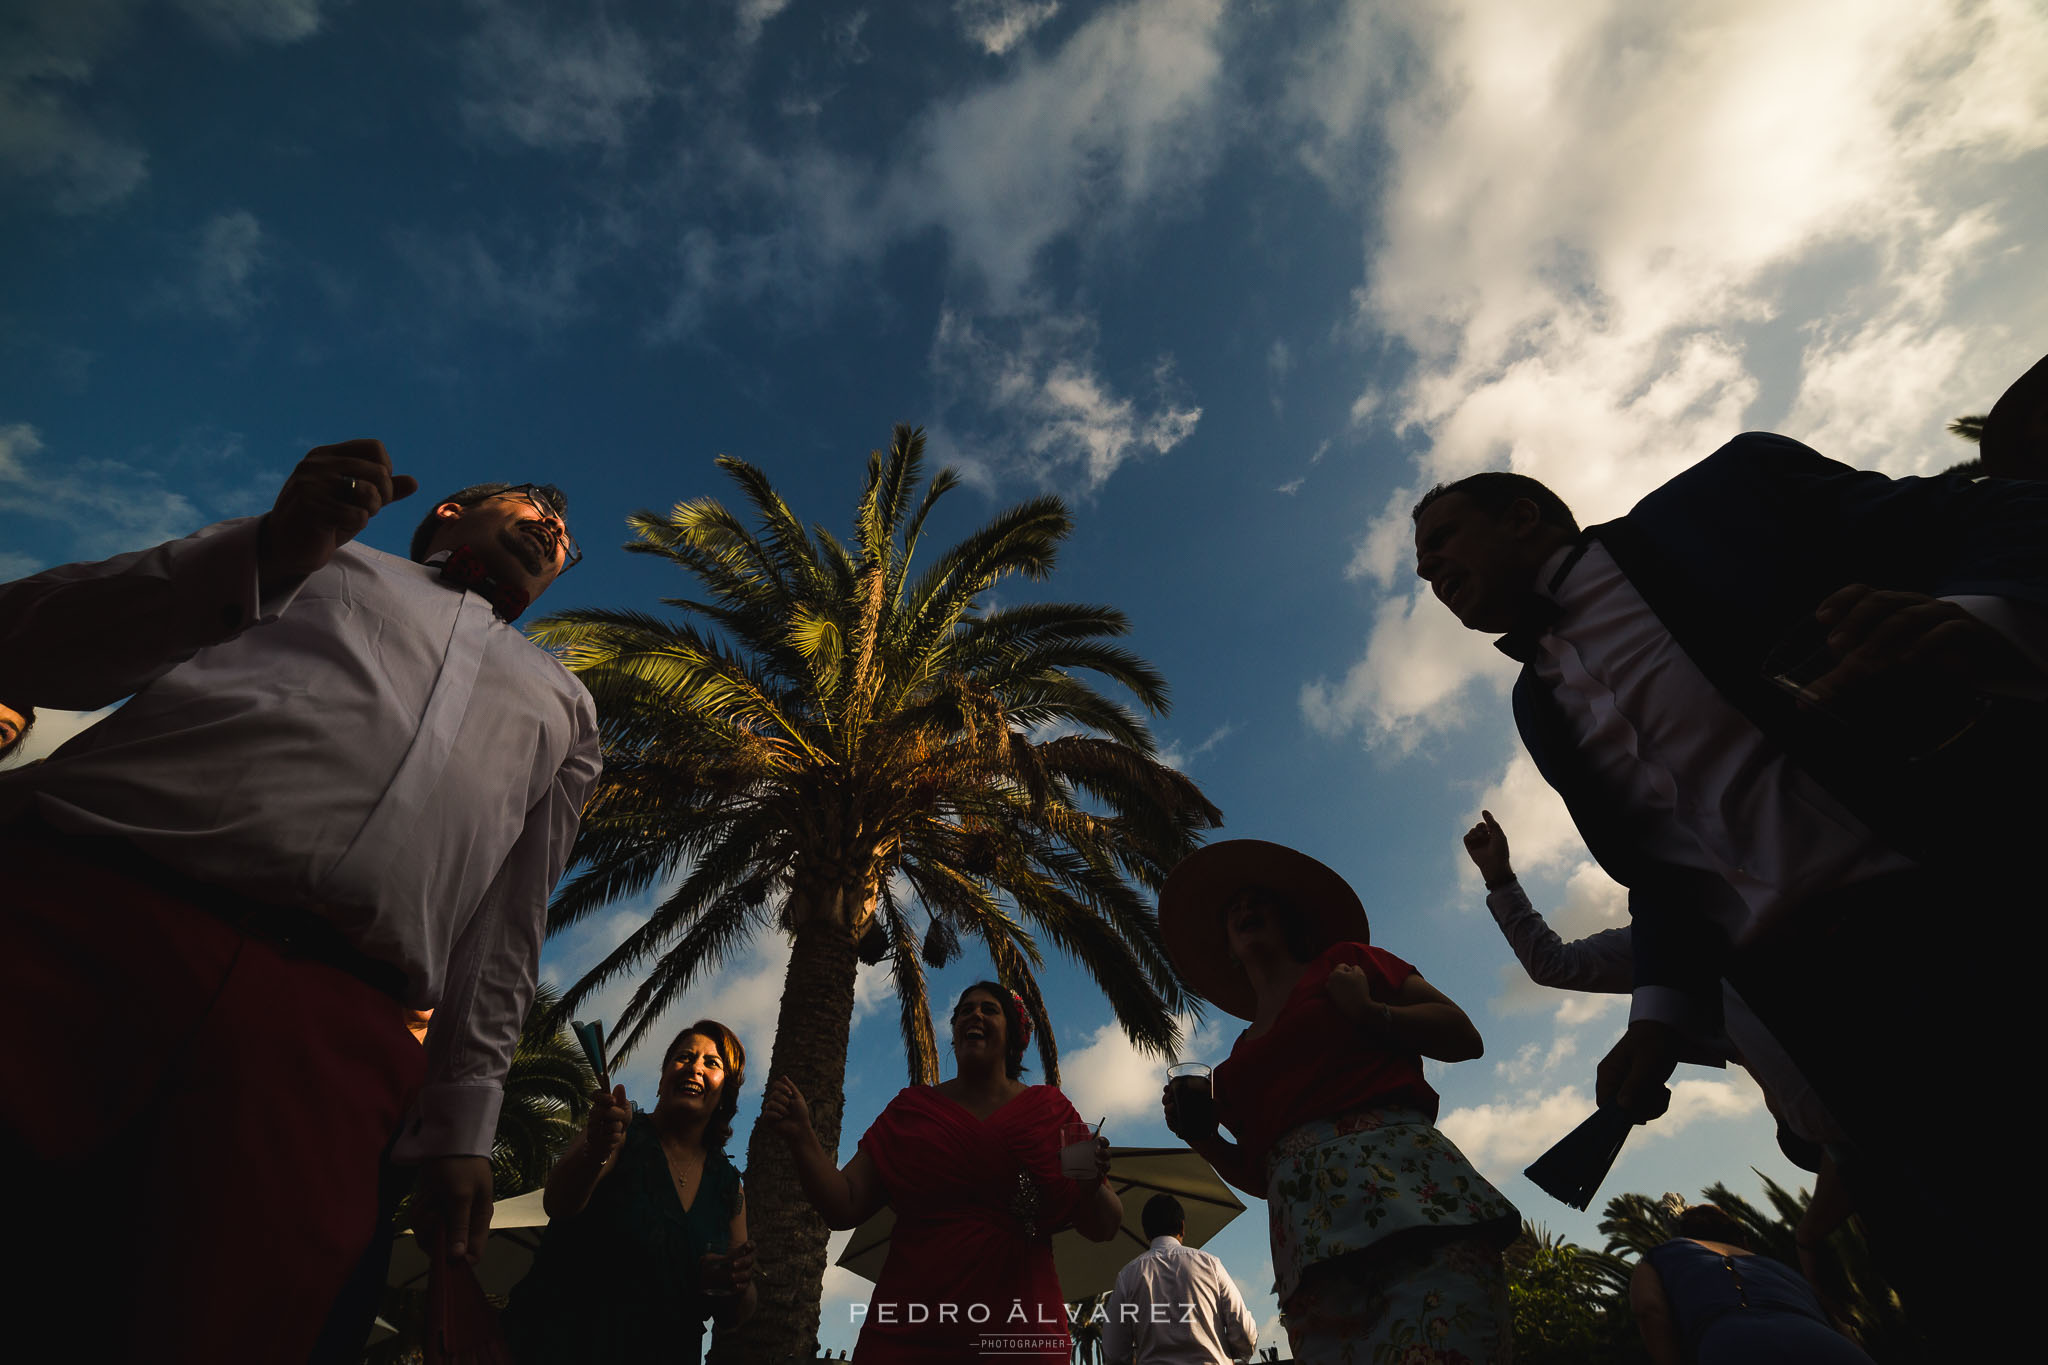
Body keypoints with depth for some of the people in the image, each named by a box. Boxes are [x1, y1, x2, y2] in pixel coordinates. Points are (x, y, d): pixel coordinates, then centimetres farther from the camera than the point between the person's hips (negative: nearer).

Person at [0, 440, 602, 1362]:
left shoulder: (564, 708, 27)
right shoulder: (319, 552, 25)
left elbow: (503, 937, 20)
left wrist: (462, 1127, 9)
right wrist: (264, 550, -1)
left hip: (331, 1030, 2)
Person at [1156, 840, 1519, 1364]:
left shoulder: (1346, 962, 17)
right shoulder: (1242, 1058, 28)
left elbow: (1463, 1036, 10)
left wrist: (1367, 1013, -3)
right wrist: (1199, 1135, 11)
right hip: (1310, 1232, 4)